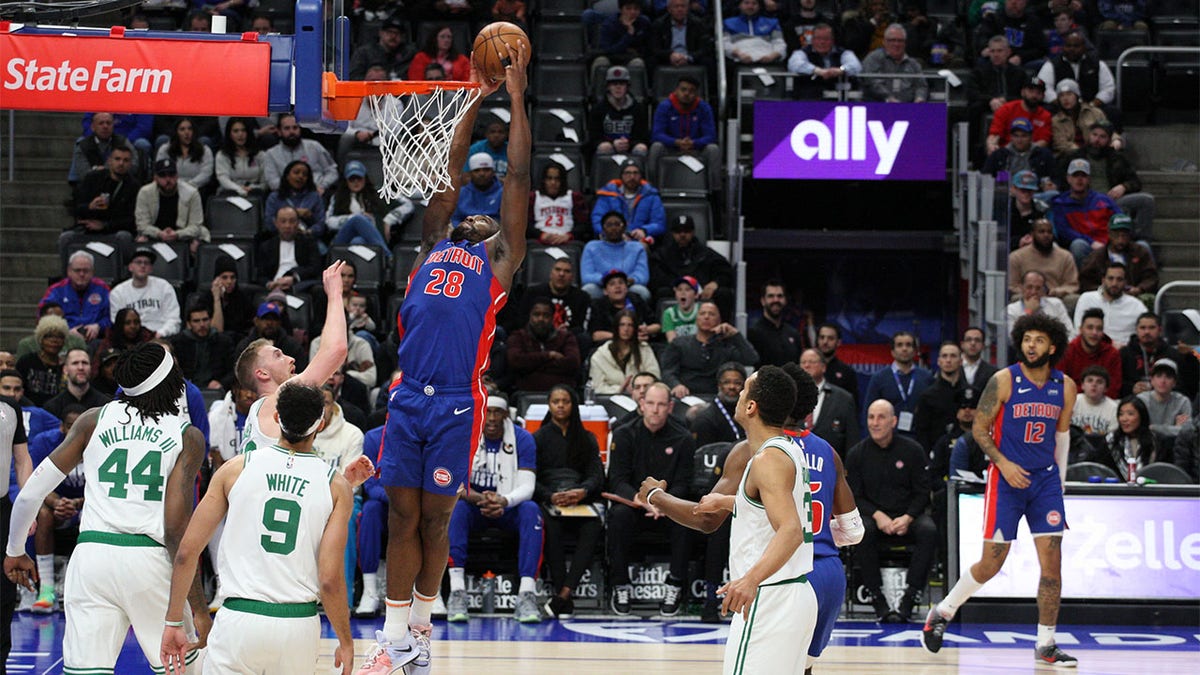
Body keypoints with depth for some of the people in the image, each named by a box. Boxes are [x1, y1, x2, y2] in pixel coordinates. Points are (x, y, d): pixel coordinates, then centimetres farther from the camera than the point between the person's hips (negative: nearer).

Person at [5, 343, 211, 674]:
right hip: (151, 559, -2)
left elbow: (31, 493, 8)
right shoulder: (188, 437, 3)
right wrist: (198, 607, -6)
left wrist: (15, 551, 24)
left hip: (91, 557, 2)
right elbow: (176, 527, -7)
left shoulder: (94, 420, 10)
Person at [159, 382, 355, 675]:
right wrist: (346, 642, 6)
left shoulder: (235, 469, 2)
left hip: (239, 619, -1)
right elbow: (329, 579, -7)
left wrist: (173, 622, 9)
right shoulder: (337, 487, 0)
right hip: (299, 626, 1)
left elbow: (187, 552, 1)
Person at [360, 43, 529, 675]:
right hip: (407, 396, 3)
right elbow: (448, 173, 23)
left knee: (435, 516, 4)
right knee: (401, 515, 3)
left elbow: (517, 178, 9)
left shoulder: (499, 257, 12)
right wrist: (476, 101, 24)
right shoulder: (434, 245, 20)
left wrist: (517, 98, 11)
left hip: (458, 402, -3)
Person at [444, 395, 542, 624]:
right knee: (456, 507, -33)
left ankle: (527, 594, -39)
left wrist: (503, 501, -36)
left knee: (531, 510, -31)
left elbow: (526, 487, -14)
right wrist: (479, 499, -36)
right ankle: (456, 592, -41)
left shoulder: (522, 439, -5)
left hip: (508, 509, 1)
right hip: (474, 508, -1)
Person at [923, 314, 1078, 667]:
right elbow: (979, 428, -4)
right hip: (1007, 479, -3)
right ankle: (942, 612, 21)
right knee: (990, 563, -2)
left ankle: (1046, 645, 3)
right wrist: (1003, 463, -16)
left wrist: (1060, 478, 16)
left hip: (1045, 478, 3)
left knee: (1052, 561, -4)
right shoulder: (1003, 381, -9)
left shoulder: (1065, 386, 3)